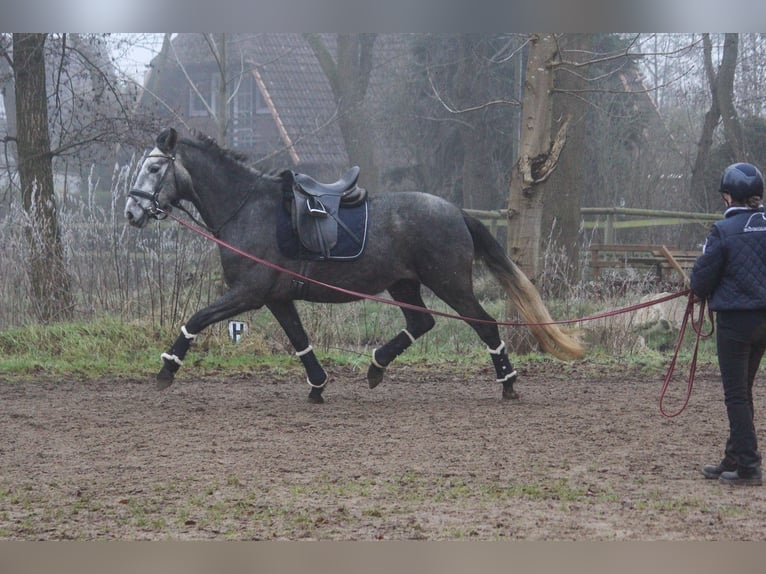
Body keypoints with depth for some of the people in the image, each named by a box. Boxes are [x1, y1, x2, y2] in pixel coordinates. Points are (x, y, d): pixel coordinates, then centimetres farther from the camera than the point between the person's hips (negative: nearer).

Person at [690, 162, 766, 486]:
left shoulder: (724, 231, -15)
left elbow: (702, 278, -9)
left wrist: (701, 291, 12)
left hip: (735, 319, -6)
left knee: (736, 394, 0)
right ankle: (734, 460, 24)